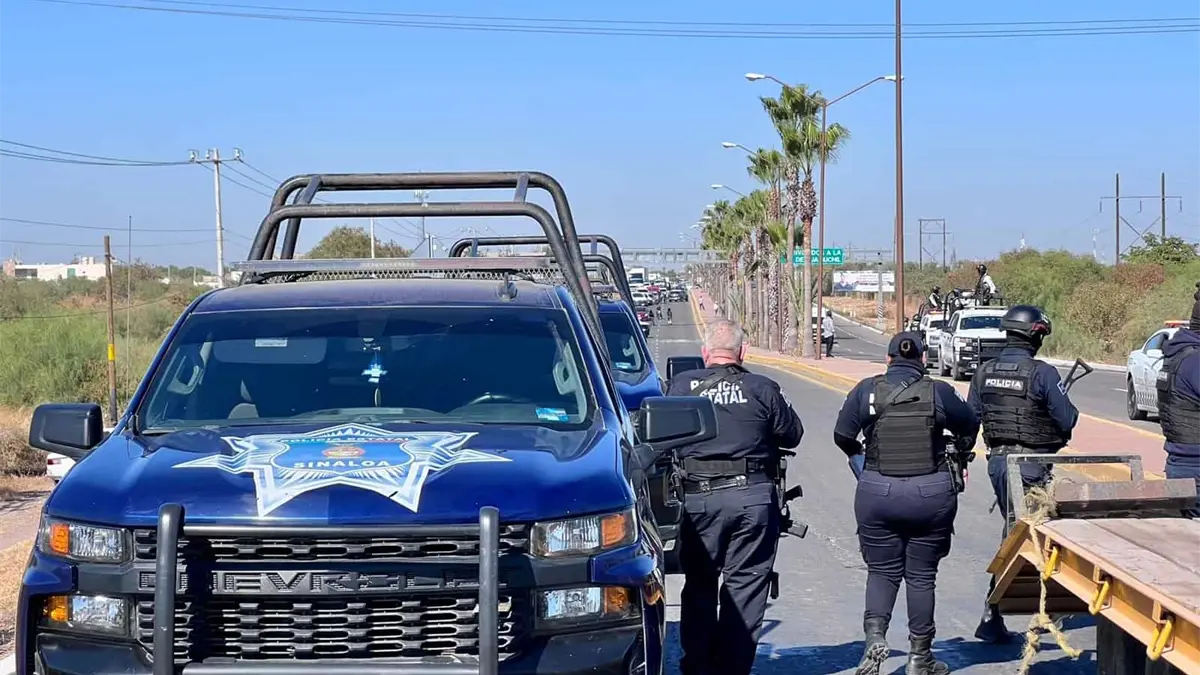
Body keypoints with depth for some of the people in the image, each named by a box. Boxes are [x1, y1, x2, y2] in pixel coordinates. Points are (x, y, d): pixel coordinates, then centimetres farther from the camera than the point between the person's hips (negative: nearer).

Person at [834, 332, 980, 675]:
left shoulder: (866, 390, -3)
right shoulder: (939, 392, -4)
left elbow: (842, 435, 2)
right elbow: (970, 426, 11)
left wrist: (858, 455, 24)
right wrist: (960, 451, 33)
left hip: (877, 492, 0)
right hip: (931, 493, 0)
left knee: (882, 571, 13)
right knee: (921, 575, 11)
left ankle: (875, 635, -10)